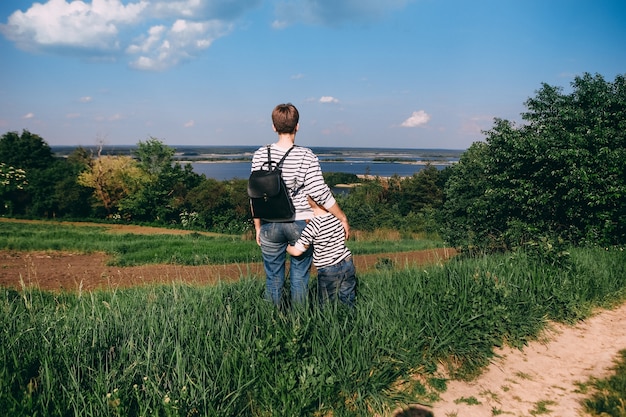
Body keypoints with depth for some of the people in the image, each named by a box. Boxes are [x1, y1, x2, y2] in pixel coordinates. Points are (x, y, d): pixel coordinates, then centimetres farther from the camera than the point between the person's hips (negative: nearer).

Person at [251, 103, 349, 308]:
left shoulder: (261, 155, -4)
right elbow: (320, 193, -13)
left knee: (273, 277, 14)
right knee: (299, 277, 13)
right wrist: (342, 218, -2)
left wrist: (258, 227, 11)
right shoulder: (306, 156, -11)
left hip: (270, 225, 2)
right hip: (300, 224, -1)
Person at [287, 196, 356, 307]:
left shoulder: (314, 224, -21)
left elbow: (297, 251, -19)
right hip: (348, 263, 5)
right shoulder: (337, 217, -5)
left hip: (328, 270, -5)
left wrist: (287, 247, 2)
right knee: (349, 303, 16)